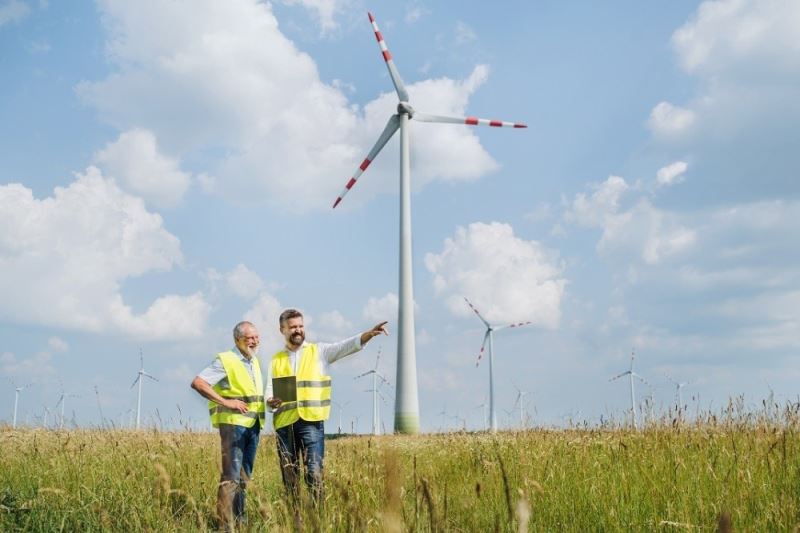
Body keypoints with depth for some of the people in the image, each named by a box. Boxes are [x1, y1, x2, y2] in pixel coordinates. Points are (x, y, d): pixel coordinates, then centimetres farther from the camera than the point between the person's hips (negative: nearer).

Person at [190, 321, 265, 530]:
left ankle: (239, 519, 18)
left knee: (244, 476, 11)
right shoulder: (225, 360, -7)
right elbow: (197, 383, -16)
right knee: (231, 476, -10)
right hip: (233, 423, -8)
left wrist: (267, 402, 12)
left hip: (254, 425, 8)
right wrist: (224, 402, -19)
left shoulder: (255, 362, 16)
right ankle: (226, 524, -9)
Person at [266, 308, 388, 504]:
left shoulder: (319, 351, 8)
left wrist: (370, 333, -23)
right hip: (284, 422, 3)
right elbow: (269, 391, 12)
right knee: (289, 474, 7)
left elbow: (347, 346, -6)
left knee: (314, 471, -9)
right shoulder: (276, 360, 15)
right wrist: (271, 402, -12)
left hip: (311, 421, -3)